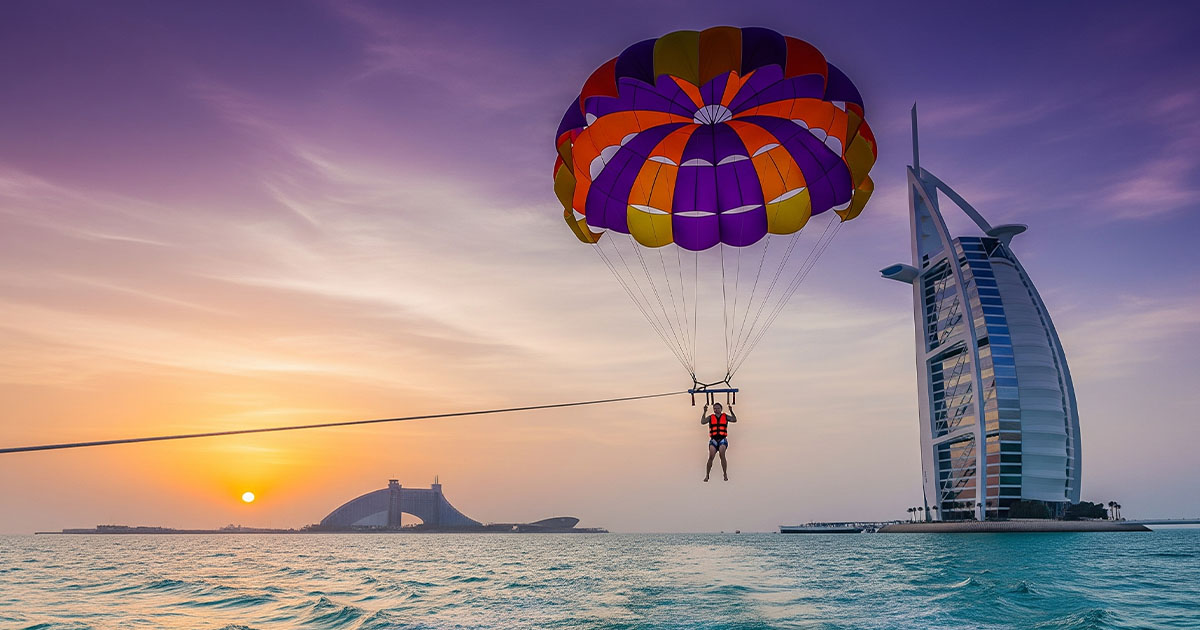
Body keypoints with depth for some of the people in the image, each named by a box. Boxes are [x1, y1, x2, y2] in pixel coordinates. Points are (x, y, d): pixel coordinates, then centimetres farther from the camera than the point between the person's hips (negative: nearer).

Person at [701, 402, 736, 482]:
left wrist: (731, 411, -14)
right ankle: (707, 475, -5)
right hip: (713, 439, 1)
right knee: (711, 456, -12)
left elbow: (734, 420, -2)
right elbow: (702, 422, -3)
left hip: (723, 439, -1)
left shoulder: (725, 416, 10)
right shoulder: (710, 417, 10)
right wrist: (705, 412, -9)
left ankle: (725, 474, -9)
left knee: (722, 455, -20)